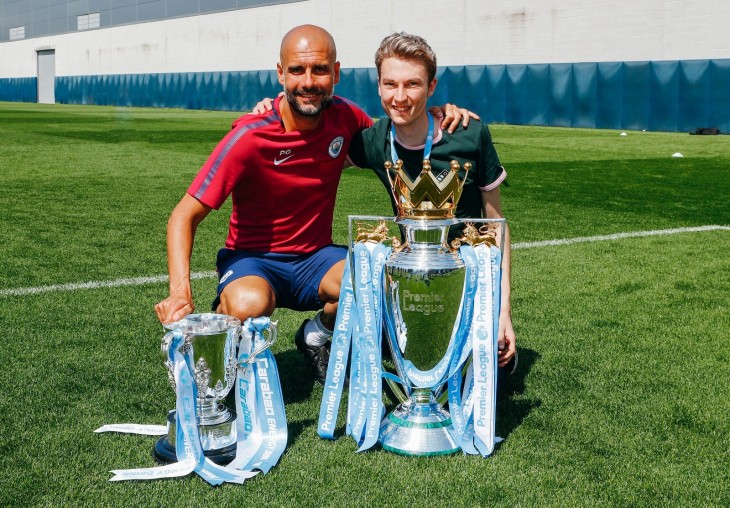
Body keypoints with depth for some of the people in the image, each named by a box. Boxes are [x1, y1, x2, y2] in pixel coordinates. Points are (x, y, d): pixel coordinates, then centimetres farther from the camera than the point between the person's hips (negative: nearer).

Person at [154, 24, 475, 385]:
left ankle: (317, 337, 7)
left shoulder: (343, 116, -6)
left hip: (316, 258, 4)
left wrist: (437, 119, -5)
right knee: (249, 305, -38)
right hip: (253, 259, -3)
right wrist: (180, 292, -36)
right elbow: (185, 216, -20)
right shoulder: (250, 137, -21)